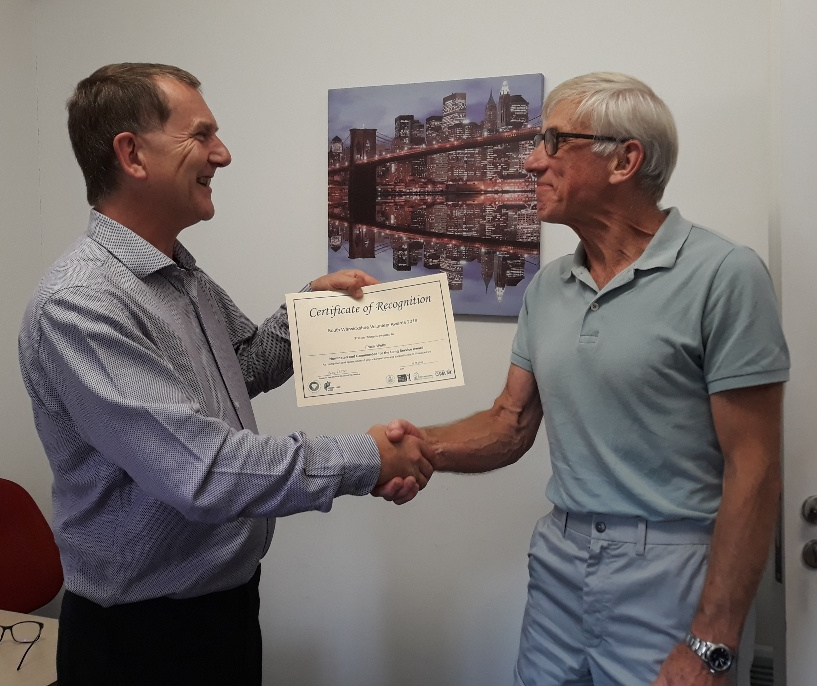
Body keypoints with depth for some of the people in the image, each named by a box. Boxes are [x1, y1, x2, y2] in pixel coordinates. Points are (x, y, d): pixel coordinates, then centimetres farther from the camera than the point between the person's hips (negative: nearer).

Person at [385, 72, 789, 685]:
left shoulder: (724, 275, -13)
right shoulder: (547, 288, 7)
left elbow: (753, 469, -14)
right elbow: (514, 423, 10)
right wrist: (426, 445, -10)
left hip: (667, 573, -5)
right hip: (557, 559, 6)